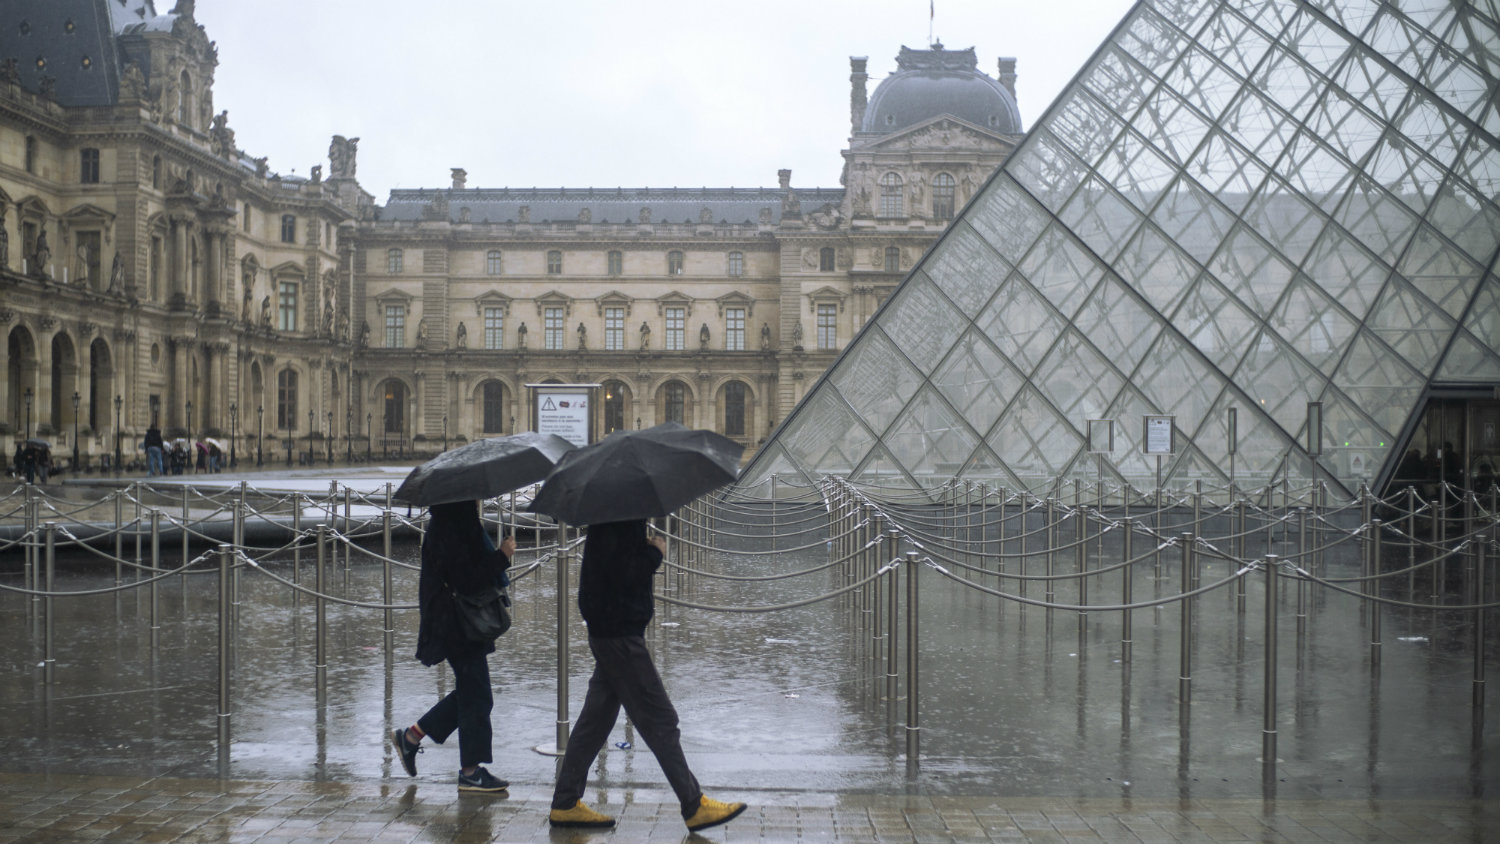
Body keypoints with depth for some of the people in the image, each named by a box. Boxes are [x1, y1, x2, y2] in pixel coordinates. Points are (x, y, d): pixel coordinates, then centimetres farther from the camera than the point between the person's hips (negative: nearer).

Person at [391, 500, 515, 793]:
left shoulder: (457, 525, 11)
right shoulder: (446, 531, -20)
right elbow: (467, 581, -25)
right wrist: (501, 556, -19)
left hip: (466, 624, 10)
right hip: (458, 626, -10)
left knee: (470, 692, 18)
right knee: (475, 696, -2)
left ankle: (411, 736, 25)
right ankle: (470, 771, 7)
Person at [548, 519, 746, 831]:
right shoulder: (618, 522, -18)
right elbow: (623, 575, -25)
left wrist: (649, 552, 3)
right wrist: (656, 552, -11)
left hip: (608, 631, 11)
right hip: (619, 633, -11)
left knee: (596, 718, 13)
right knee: (660, 719, -4)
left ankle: (566, 804, 18)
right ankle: (695, 807, 3)